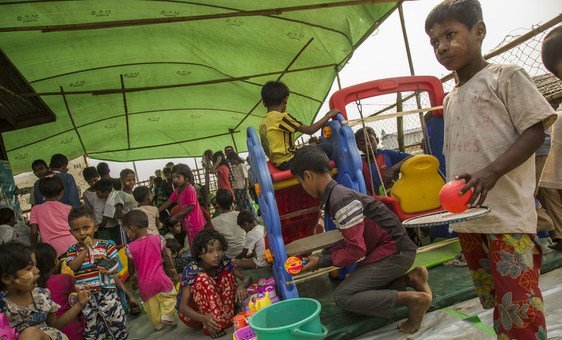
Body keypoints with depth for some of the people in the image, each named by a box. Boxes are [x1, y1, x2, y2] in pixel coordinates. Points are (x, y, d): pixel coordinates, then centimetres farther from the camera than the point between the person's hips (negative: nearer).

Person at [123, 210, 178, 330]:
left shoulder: (131, 247, -9)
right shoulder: (157, 238, -7)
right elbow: (166, 255, 4)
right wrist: (171, 267, 19)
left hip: (143, 282, 1)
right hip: (158, 277, -1)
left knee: (151, 304, 17)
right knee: (169, 295, 17)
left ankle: (157, 323, 28)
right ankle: (167, 315, 2)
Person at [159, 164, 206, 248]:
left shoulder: (190, 189, -18)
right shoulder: (178, 190, 8)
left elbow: (191, 207, -20)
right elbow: (169, 202, 8)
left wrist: (176, 216, -18)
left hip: (194, 222, -8)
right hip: (187, 222, 8)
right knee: (191, 245, 16)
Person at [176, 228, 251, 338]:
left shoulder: (224, 262, -14)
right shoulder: (191, 270, -27)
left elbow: (246, 278, -6)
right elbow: (182, 306, -31)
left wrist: (242, 287, -32)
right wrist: (204, 318, -50)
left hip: (216, 304, 5)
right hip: (192, 312, -4)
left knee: (227, 274, -15)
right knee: (203, 279, -31)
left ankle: (226, 318, -16)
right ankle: (216, 326, -30)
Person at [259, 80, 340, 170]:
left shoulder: (263, 122, 11)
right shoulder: (281, 117, -14)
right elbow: (310, 130, -15)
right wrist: (329, 115, -5)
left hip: (277, 163, 9)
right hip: (288, 163, -9)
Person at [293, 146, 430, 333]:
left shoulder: (340, 200, -23)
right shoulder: (335, 195, 7)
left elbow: (356, 251, -21)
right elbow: (350, 241, 14)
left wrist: (321, 261, -8)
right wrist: (322, 257, 9)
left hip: (395, 251, -10)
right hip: (385, 249, 10)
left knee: (343, 296, -13)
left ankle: (414, 299, -12)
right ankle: (410, 278, 10)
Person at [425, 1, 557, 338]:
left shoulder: (506, 76, -1)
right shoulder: (450, 100, 16)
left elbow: (535, 131, -8)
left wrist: (492, 172, -22)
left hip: (507, 215, -6)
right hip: (467, 219, 7)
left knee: (519, 310, -8)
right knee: (495, 306, 15)